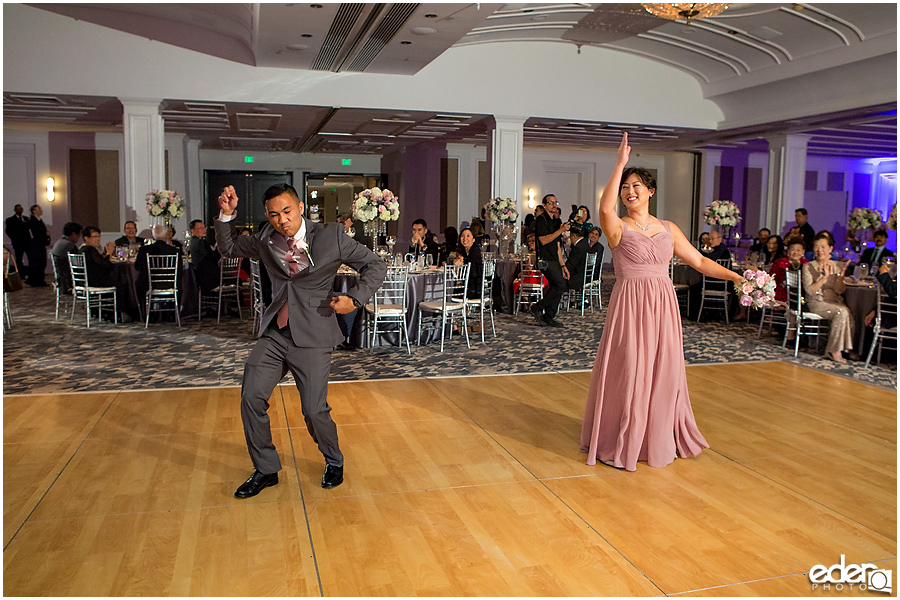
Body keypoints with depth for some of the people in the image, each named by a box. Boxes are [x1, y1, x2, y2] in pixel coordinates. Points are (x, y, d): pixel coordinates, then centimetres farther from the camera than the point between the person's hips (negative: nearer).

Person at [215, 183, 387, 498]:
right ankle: (266, 469, 18)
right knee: (251, 398, -3)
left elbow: (376, 266, -2)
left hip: (312, 336, -4)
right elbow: (229, 247, 21)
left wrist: (354, 299, -14)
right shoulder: (265, 239, 5)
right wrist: (227, 214, 4)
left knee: (314, 410, -5)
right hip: (274, 333, 4)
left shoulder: (331, 236, -7)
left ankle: (334, 462, 26)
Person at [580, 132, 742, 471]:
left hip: (662, 306, 5)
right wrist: (620, 163, -25)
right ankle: (617, 444, 13)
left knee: (662, 373, 11)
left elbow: (699, 261, 14)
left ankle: (659, 440, 28)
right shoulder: (618, 228, -3)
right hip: (630, 305, -4)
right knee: (627, 372, -1)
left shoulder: (668, 229, 11)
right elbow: (605, 207, -26)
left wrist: (736, 277, 7)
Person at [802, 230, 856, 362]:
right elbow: (810, 291, -12)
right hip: (817, 303, -4)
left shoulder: (837, 266, 11)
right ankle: (835, 350, -21)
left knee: (848, 313, -28)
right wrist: (825, 277, -20)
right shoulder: (808, 267, 0)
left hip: (835, 302, 4)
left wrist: (841, 275, -12)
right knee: (842, 312, -30)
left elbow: (839, 291, 3)